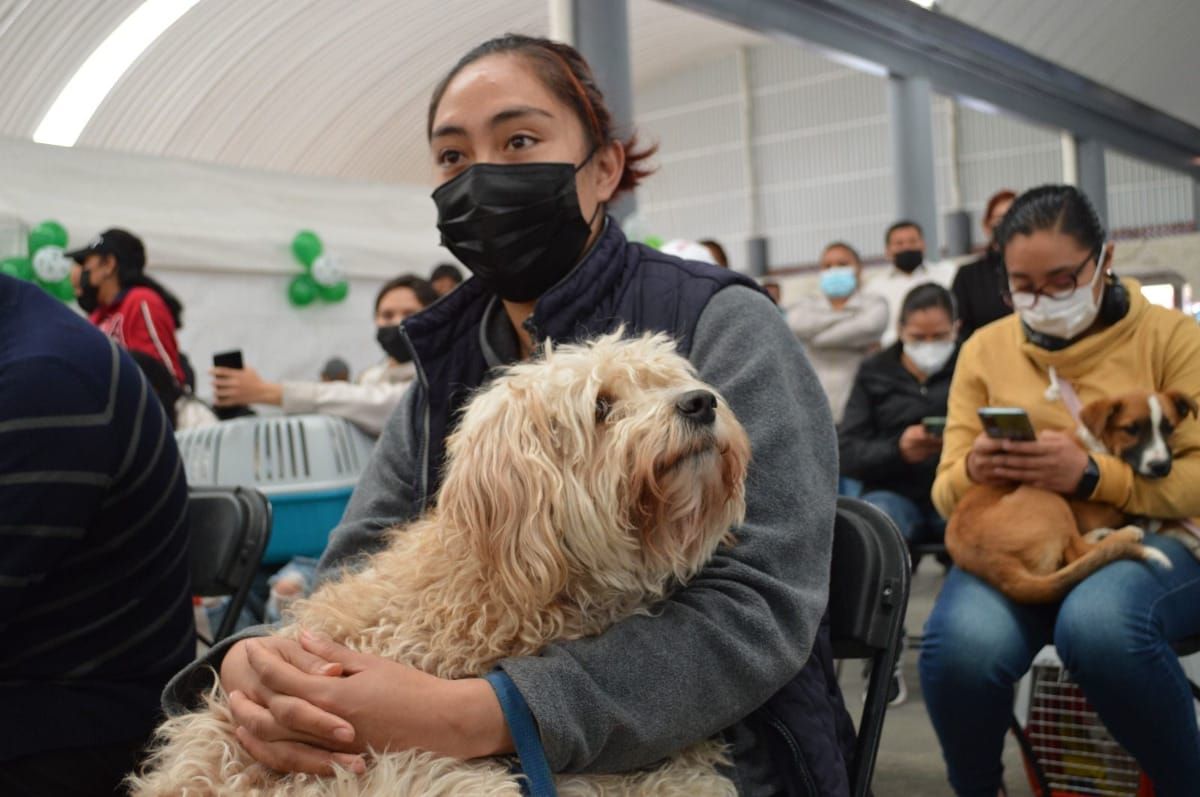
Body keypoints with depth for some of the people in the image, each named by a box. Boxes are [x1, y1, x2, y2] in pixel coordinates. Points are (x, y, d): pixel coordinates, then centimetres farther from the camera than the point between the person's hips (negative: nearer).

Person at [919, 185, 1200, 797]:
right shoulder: (984, 349, 9)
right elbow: (947, 491, 10)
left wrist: (1089, 476, -22)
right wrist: (974, 471, -15)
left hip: (1150, 539, -1)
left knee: (1098, 623, -38)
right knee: (960, 646, -32)